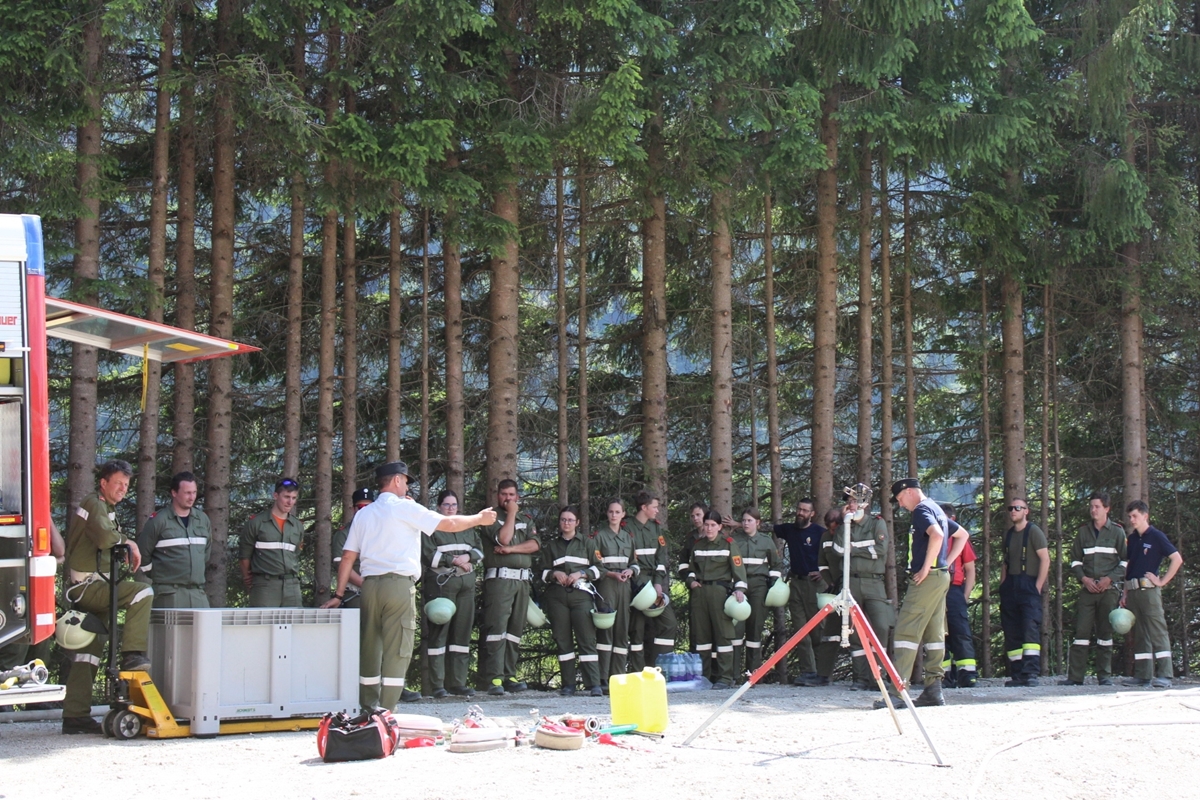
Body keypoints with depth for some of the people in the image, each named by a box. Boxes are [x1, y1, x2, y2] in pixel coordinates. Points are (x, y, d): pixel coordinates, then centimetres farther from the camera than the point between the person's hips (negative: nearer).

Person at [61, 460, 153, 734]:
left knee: (89, 651, 9)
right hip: (87, 586, -11)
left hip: (88, 589, 11)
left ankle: (75, 715, 10)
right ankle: (132, 654, -24)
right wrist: (127, 542, -9)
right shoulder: (94, 504, -9)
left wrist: (126, 548, 6)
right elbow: (104, 536, -26)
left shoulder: (105, 508, 24)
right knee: (142, 593, -24)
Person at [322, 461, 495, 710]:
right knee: (397, 650, -4)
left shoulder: (363, 514, 14)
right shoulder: (405, 507, -2)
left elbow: (348, 556, 12)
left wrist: (339, 594, 15)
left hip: (370, 585, 6)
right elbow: (448, 523, -3)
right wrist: (479, 518, 12)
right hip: (399, 584, -6)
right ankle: (386, 713, -8)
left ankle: (368, 709, 16)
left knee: (369, 648, 11)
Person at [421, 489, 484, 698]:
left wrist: (468, 557, -5)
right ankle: (437, 685, -5)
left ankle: (457, 682, 8)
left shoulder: (467, 528, 21)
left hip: (466, 583, 5)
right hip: (440, 583, -5)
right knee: (439, 631, -8)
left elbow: (479, 551, 16)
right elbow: (427, 555, -7)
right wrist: (454, 560, -9)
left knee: (463, 631, 3)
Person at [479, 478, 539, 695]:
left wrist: (511, 549, -8)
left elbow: (534, 545, 4)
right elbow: (503, 538, -13)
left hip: (522, 579, 5)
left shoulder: (526, 519, 19)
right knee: (497, 627, -12)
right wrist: (511, 514, -3)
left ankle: (509, 675, 7)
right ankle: (494, 678, -15)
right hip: (499, 578, -5)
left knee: (516, 629, 4)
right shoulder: (492, 517, 5)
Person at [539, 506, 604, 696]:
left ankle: (594, 684, -15)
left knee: (587, 638, -11)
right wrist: (555, 574, -4)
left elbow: (598, 569, 8)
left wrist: (581, 574, -8)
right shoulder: (550, 546, 18)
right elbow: (543, 573, 16)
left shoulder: (586, 543, 13)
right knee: (563, 640, 0)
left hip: (581, 594, -2)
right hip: (557, 596, 2)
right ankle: (567, 684, 4)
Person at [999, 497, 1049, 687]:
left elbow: (1045, 559, -8)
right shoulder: (1008, 534, 17)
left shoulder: (1034, 531, -3)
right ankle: (1017, 674, 7)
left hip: (1028, 586, -7)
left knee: (1030, 628, -17)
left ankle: (1032, 673, -21)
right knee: (1011, 632, 3)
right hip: (1010, 587, 7)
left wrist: (1038, 587, -13)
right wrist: (1002, 585, 12)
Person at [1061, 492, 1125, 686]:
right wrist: (1083, 578, -3)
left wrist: (1110, 578, -9)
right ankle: (1075, 676, -4)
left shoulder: (1117, 531, 3)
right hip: (1087, 588, 2)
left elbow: (1125, 560, 3)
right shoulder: (1083, 531, 10)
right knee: (1081, 630, -3)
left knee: (1105, 631, 1)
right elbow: (1075, 559, 13)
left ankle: (1105, 675, 7)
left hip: (1109, 588, -2)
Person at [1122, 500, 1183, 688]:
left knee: (1157, 631, -8)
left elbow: (1177, 559, -9)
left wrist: (1163, 581, -9)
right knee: (1139, 634, 7)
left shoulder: (1156, 536, -3)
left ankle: (1164, 675, -10)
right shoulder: (1132, 539, 16)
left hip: (1149, 589, -7)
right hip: (1133, 591, 7)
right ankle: (1143, 675, 10)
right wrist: (1125, 593, 13)